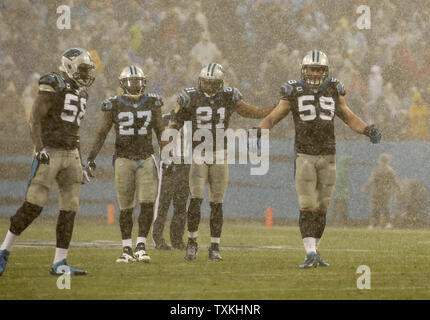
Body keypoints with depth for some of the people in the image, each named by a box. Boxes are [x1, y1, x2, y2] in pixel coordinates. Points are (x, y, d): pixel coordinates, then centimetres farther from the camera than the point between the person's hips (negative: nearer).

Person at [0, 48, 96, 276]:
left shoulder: (80, 92, 16)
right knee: (33, 205, -10)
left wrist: (80, 161, 21)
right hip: (49, 152, -8)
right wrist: (39, 147, -25)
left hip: (70, 154, 8)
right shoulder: (53, 86, -9)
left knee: (70, 208, 0)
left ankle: (59, 263, 3)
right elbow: (35, 118, -14)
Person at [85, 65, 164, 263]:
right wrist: (92, 157, -8)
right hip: (123, 159, -1)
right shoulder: (114, 105, -1)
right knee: (126, 208, 3)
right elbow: (102, 133, 1)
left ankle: (140, 247, -4)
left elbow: (160, 132, 11)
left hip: (146, 159, 1)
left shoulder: (152, 103, 4)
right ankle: (127, 250, 10)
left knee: (147, 204, -10)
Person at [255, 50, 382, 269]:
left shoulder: (333, 91, 6)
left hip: (328, 158, 3)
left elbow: (349, 117, 18)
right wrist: (259, 132, -16)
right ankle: (311, 254, -13)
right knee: (307, 207, -11)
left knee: (321, 208, 7)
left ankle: (313, 252, 17)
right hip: (305, 156, -3)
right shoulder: (294, 92, -1)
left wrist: (369, 131, 2)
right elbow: (272, 118, 3)